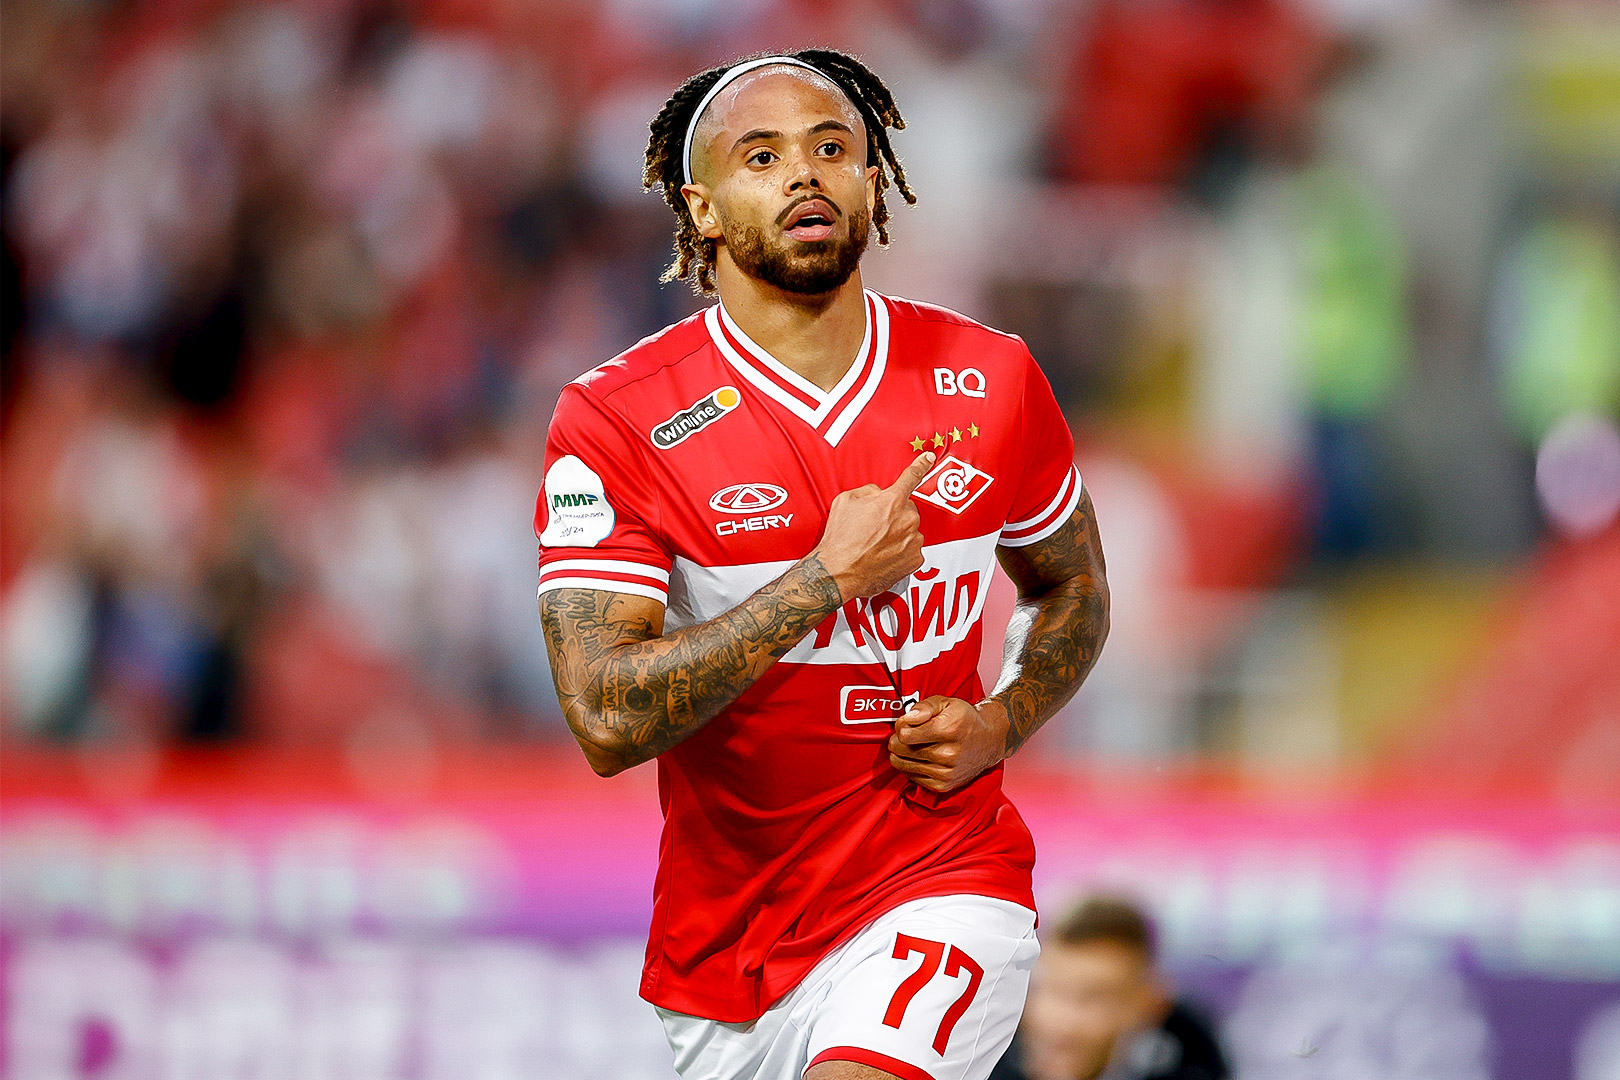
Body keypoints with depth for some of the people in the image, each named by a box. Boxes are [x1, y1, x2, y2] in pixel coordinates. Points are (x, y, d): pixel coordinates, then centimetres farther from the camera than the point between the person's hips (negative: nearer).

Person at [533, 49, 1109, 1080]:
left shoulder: (988, 380, 0)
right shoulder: (615, 418, -9)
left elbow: (1072, 589, 19)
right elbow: (608, 720, -18)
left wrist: (998, 726, -2)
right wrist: (830, 577, -20)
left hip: (942, 884, -1)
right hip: (725, 947, 1)